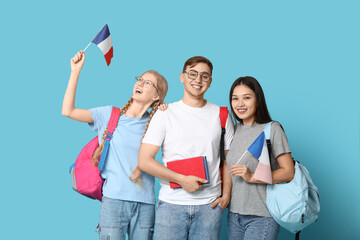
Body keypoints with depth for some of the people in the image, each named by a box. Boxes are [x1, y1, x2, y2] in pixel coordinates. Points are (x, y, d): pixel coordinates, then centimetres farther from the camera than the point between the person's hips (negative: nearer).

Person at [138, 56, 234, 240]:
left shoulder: (221, 115, 9)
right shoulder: (165, 114, 2)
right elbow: (144, 161, -4)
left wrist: (226, 195, 2)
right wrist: (181, 179, -12)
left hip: (209, 205, 2)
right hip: (172, 203, -1)